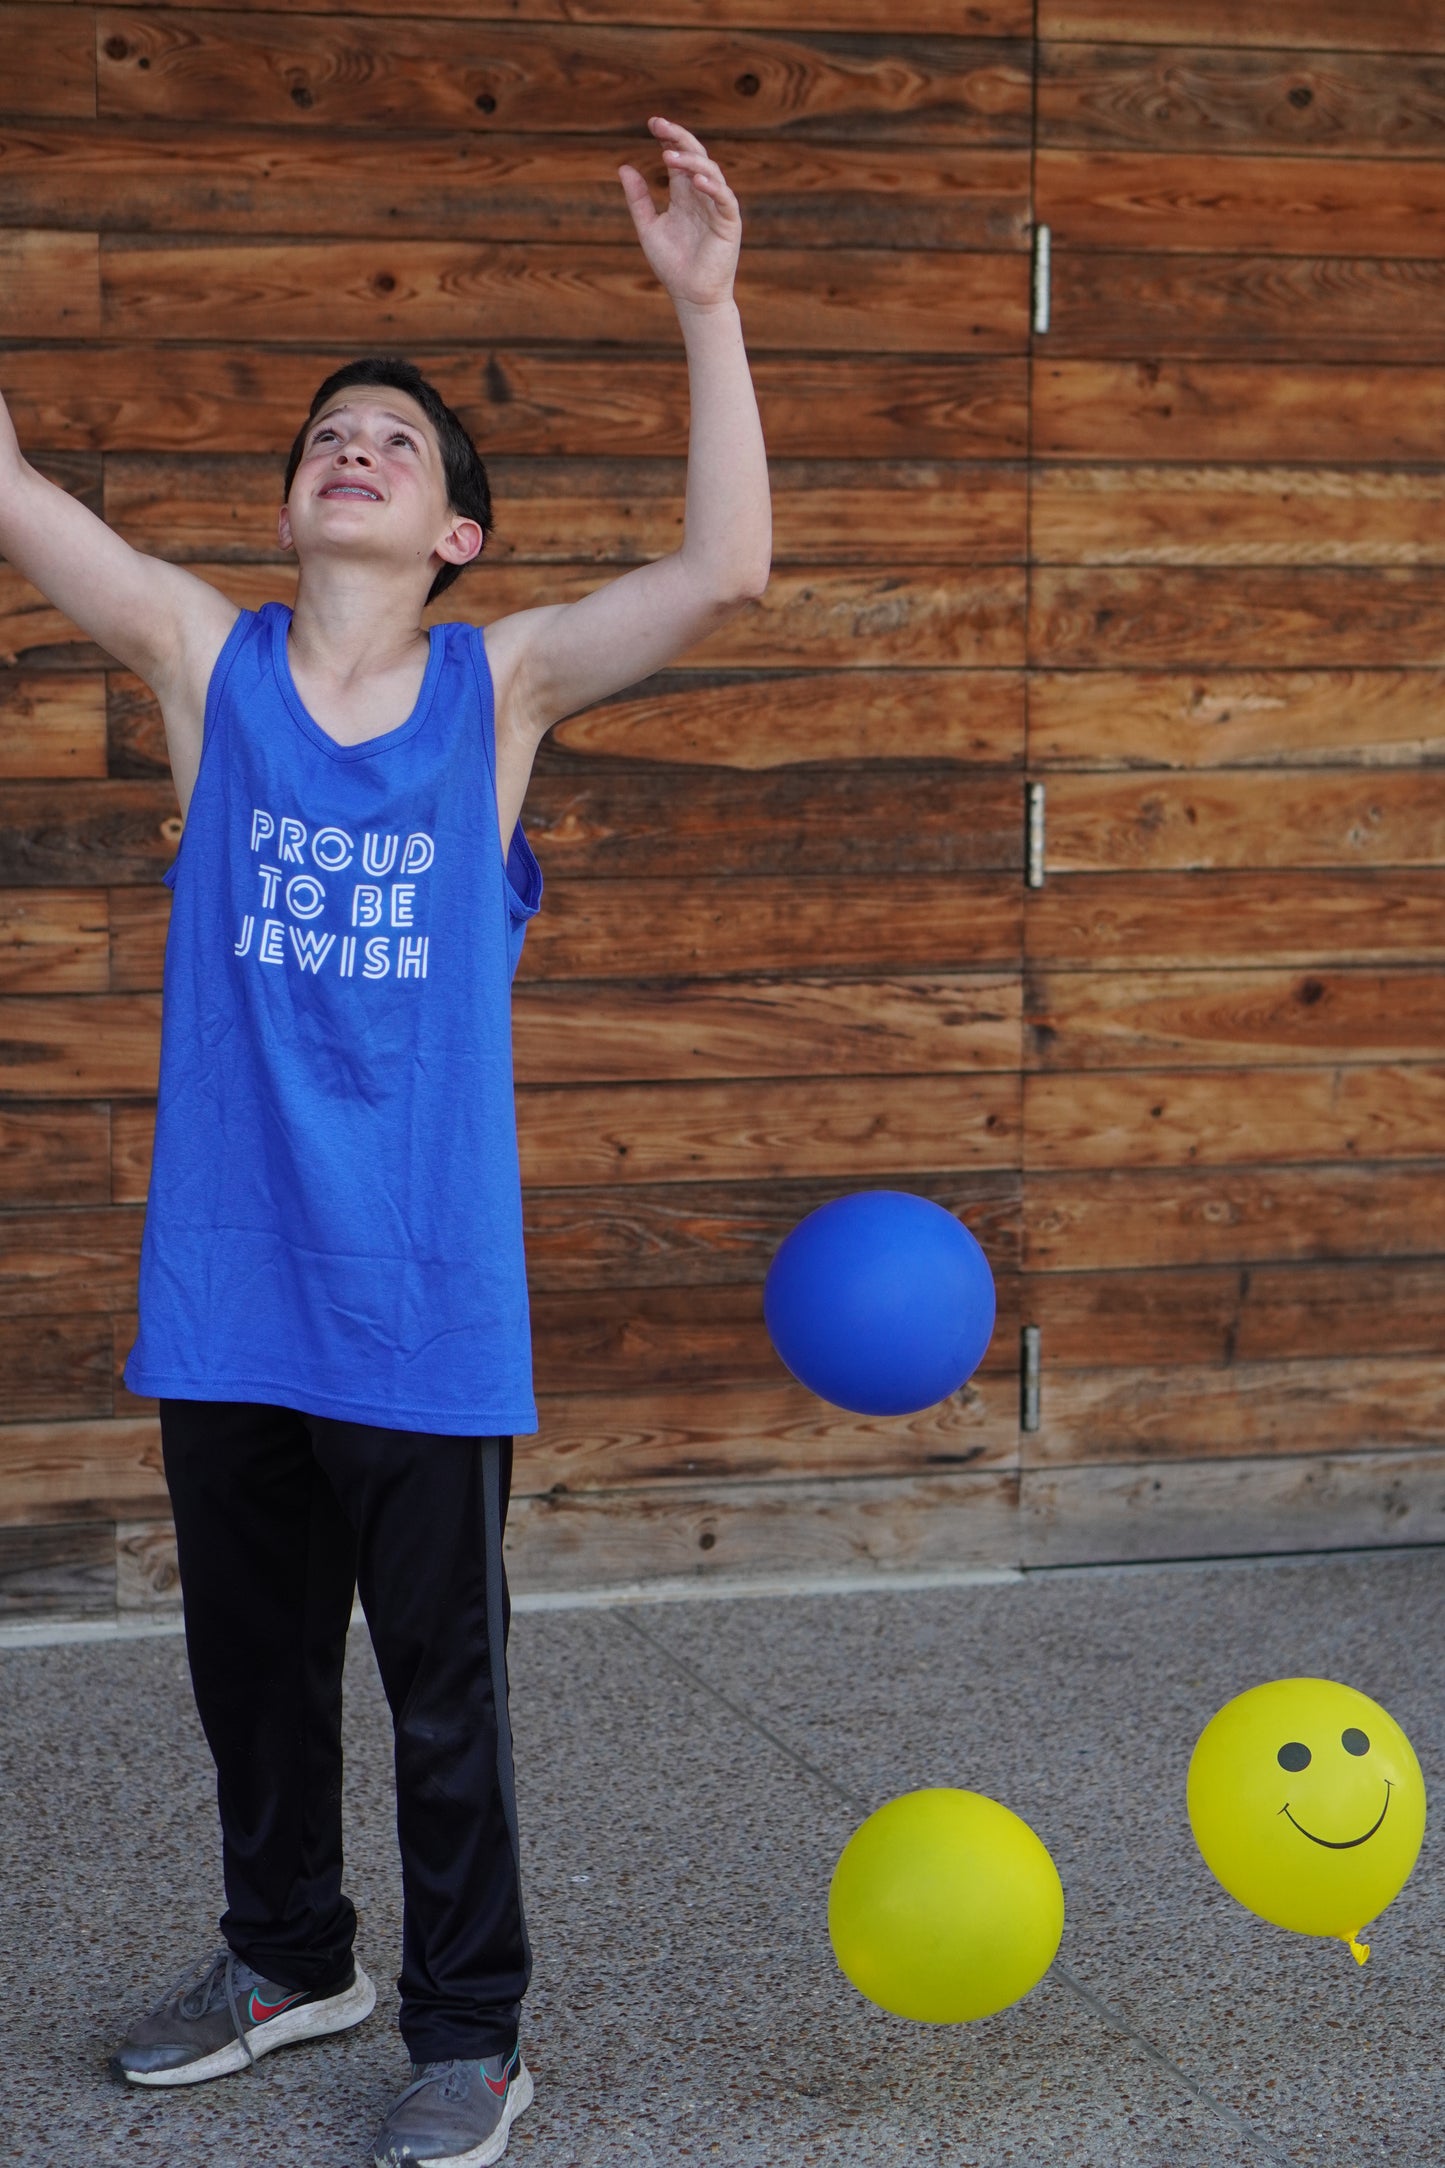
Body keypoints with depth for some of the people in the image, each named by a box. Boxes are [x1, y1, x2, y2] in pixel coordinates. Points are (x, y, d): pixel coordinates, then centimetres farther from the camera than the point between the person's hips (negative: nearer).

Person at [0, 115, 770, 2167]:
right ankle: (288, 1953, 40)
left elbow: (726, 568, -15)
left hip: (423, 1298, -2)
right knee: (250, 1661, 19)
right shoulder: (206, 661, 1)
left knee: (445, 1689, 8)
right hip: (226, 1284, 3)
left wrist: (706, 306, -21)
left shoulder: (500, 685, -3)